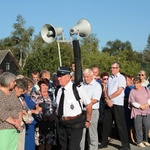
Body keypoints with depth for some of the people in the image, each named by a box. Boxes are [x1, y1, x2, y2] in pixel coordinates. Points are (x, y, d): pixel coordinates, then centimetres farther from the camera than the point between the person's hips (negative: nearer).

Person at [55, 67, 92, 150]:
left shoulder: (77, 88, -14)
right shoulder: (59, 90, 4)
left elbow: (89, 105, -6)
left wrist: (88, 121, 2)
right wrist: (58, 120, 14)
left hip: (75, 124, -6)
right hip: (61, 124, 6)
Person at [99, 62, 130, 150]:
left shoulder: (121, 78, -4)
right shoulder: (110, 78, 13)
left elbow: (119, 91, -12)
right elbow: (106, 90, 10)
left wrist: (109, 97, -7)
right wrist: (107, 100, -7)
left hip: (118, 104, -6)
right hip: (109, 103, 6)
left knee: (121, 125, -3)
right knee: (106, 124, 10)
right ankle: (104, 143, 21)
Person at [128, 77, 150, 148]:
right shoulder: (132, 91, -2)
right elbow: (132, 102, -7)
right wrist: (140, 106, -15)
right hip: (137, 112, -3)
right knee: (138, 127, -2)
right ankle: (139, 141, 7)